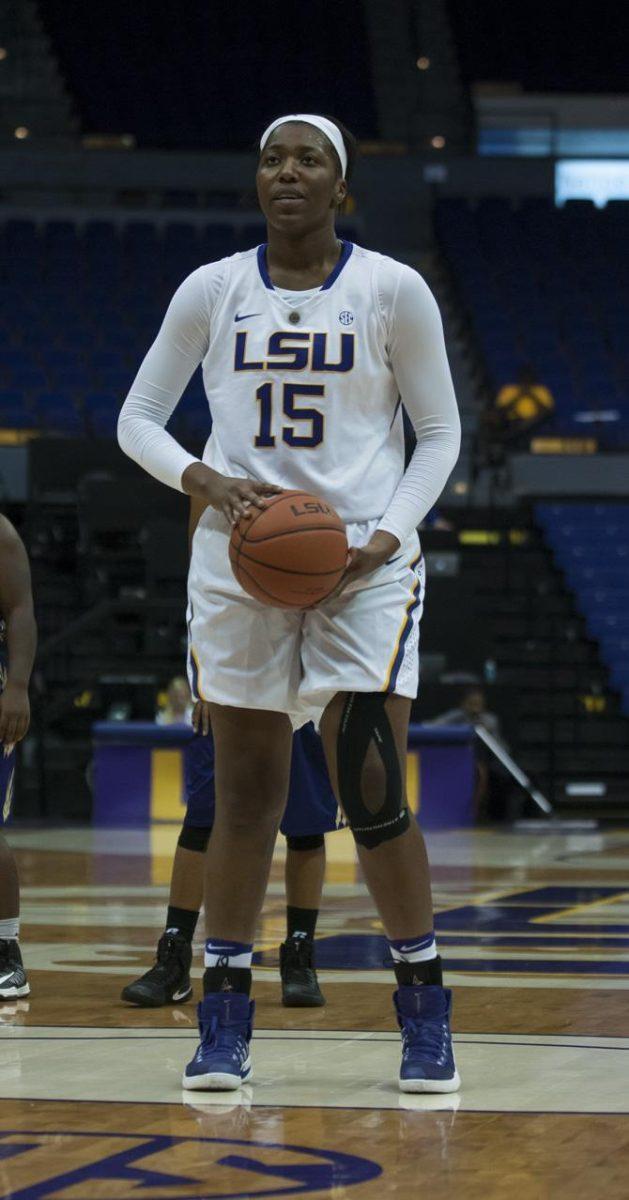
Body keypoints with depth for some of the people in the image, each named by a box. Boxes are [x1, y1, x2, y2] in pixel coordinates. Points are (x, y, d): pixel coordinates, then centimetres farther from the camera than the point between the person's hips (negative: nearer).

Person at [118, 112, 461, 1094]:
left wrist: (388, 534, -10)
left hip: (364, 565, -2)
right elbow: (137, 420, 8)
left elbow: (440, 432, 5)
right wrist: (206, 480, -12)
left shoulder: (393, 291, 0)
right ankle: (224, 1020, 13)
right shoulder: (211, 291, 4)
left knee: (372, 793, -10)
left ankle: (425, 1012, 4)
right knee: (246, 794, 4)